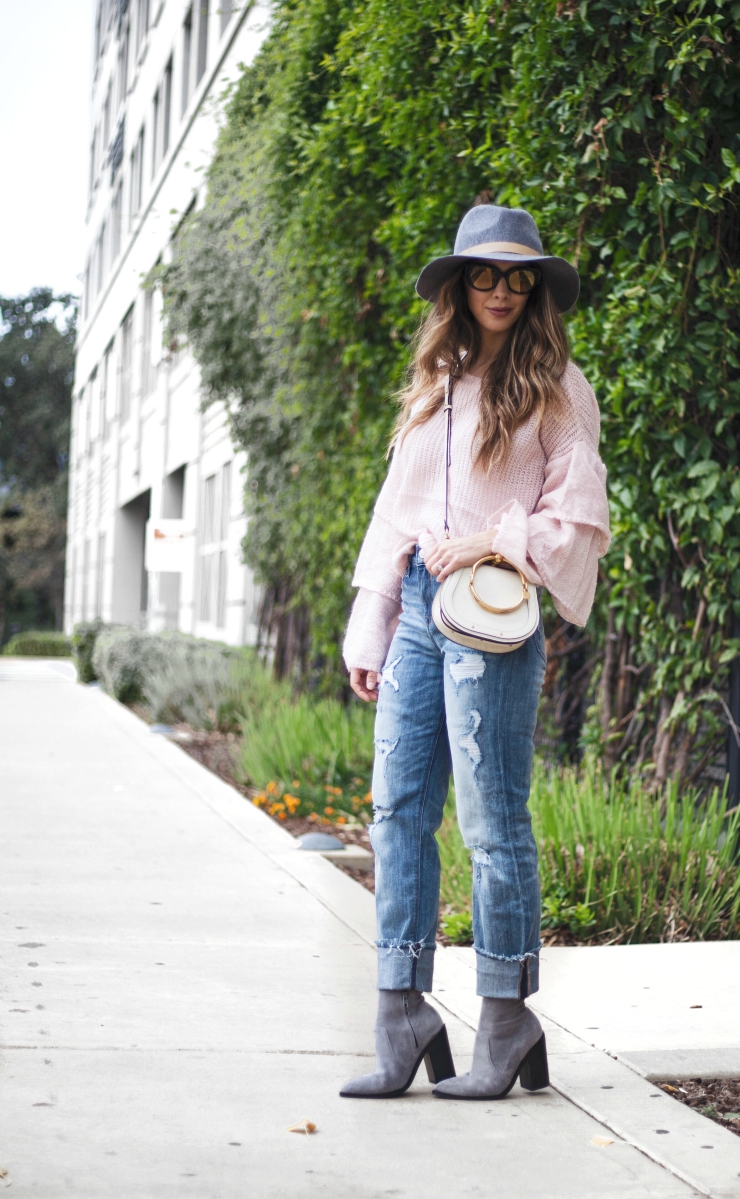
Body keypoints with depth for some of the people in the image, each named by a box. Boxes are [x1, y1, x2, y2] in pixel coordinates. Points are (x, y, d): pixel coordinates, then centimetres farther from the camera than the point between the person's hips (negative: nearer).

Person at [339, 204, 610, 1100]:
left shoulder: (554, 388, 2)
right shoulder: (433, 386, 18)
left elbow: (581, 519, -2)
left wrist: (491, 540, -14)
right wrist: (370, 634, 13)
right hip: (418, 606, 6)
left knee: (491, 821, -4)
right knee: (397, 809, 2)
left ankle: (507, 1024, 6)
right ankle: (402, 1017, 6)